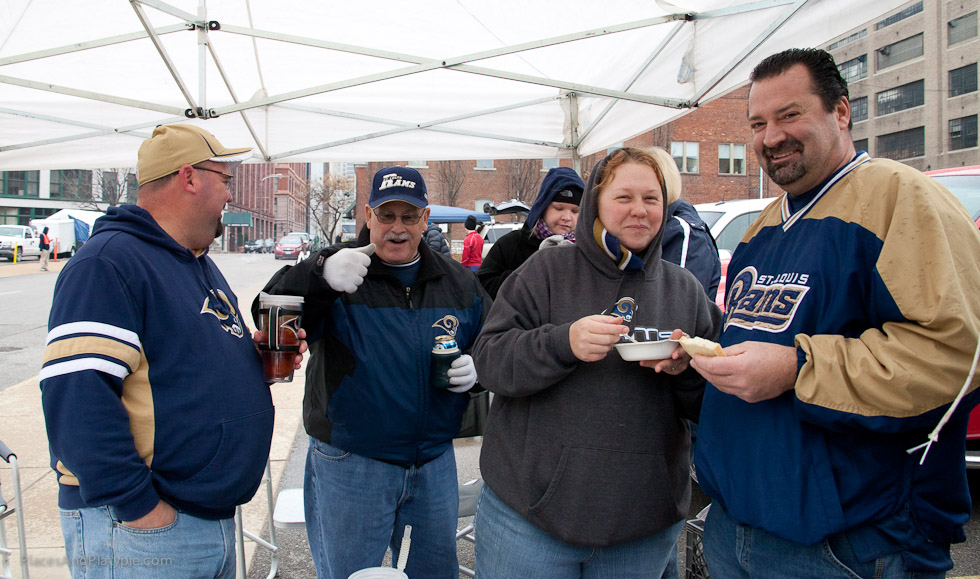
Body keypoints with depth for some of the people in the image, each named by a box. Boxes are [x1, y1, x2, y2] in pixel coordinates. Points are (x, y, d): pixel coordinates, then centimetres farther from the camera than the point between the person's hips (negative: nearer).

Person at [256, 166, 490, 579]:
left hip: (435, 465, 4)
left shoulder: (459, 282, 5)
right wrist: (320, 277, -40)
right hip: (350, 466, -3)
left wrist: (477, 368, -7)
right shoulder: (333, 269, -8)